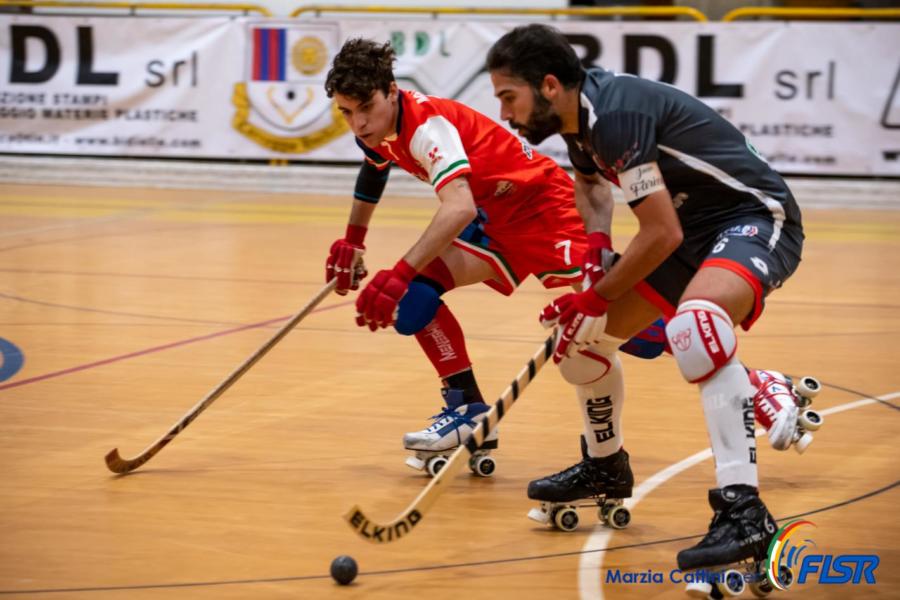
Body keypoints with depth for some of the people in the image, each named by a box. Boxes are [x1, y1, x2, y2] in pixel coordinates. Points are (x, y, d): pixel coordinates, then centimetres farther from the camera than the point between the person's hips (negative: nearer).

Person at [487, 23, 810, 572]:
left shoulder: (616, 114, -26)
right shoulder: (581, 120, 3)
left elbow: (662, 235, -26)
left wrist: (595, 300, -13)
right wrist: (585, 299, 2)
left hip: (757, 219, -10)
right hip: (691, 229, 10)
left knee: (693, 326, -39)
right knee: (583, 337, 13)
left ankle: (744, 510, -41)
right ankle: (605, 464, 39)